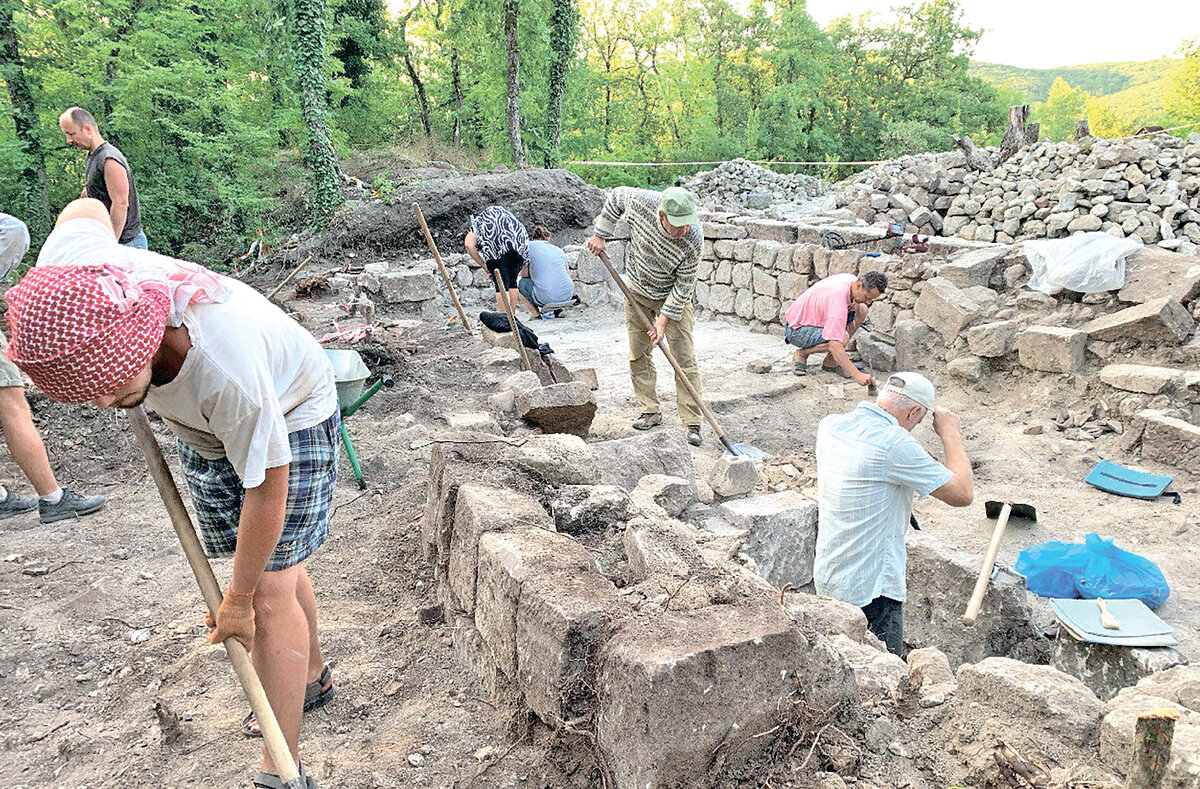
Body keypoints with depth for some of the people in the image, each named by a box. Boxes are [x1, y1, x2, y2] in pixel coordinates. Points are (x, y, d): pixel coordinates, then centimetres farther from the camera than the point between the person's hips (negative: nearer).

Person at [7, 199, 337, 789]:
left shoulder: (227, 369, -45)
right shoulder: (67, 277, -28)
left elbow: (266, 488, -30)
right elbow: (87, 208, -2)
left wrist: (238, 599, -17)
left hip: (287, 421, -6)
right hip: (204, 431, 7)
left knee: (270, 590, -8)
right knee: (274, 563, 15)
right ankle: (309, 676, 37)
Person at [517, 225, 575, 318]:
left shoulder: (530, 245, 8)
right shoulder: (559, 250, 20)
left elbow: (524, 274, 6)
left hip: (545, 298, -5)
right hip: (567, 296, 5)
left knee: (520, 283, 19)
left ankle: (536, 315, 9)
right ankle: (557, 310, 16)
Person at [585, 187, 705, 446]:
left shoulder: (694, 240, -32)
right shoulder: (641, 202, -27)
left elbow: (684, 285, -22)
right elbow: (616, 195, -3)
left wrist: (664, 319, -22)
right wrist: (600, 235, -1)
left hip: (673, 297, -3)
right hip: (637, 290, 3)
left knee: (684, 358, -8)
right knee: (638, 355, 7)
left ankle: (692, 424, -4)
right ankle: (651, 412, 19)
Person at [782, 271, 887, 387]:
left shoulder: (852, 279, -9)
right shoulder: (838, 299, -36)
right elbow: (834, 345, -44)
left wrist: (856, 306, -14)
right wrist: (857, 375, -46)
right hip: (796, 329, -9)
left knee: (863, 309, -3)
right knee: (843, 338, -34)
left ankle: (830, 362, 2)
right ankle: (801, 354, -5)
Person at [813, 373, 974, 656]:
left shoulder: (829, 425, 0)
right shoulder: (894, 442, -24)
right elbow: (963, 493, -16)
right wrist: (951, 435, -4)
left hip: (826, 580, 8)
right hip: (870, 591, -8)